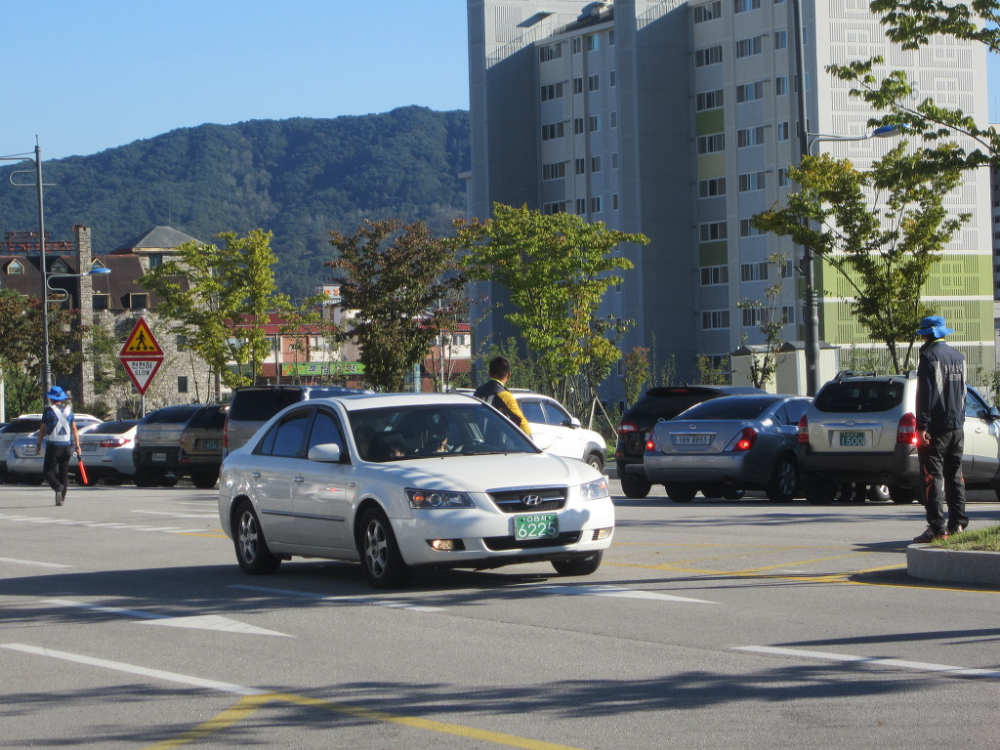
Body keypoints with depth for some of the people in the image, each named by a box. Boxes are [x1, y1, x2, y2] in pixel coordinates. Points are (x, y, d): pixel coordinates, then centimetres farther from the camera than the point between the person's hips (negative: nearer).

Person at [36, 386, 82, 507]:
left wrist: (39, 444, 7)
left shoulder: (49, 410, -6)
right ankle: (62, 497, 9)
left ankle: (58, 487, -25)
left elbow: (42, 430, -3)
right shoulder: (69, 410, 6)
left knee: (48, 471, 1)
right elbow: (74, 429, 4)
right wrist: (77, 446, 7)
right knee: (64, 472, 11)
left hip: (53, 446, -4)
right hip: (67, 446, 4)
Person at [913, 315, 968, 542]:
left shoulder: (930, 356, -12)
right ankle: (958, 523, 15)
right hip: (957, 426, 8)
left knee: (933, 477, -7)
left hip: (936, 428, -8)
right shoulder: (958, 357, 13)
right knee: (954, 475, 13)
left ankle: (937, 527, -12)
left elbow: (926, 393, -17)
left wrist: (922, 426, -18)